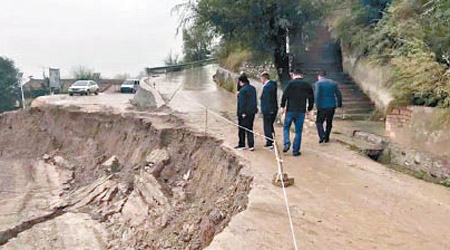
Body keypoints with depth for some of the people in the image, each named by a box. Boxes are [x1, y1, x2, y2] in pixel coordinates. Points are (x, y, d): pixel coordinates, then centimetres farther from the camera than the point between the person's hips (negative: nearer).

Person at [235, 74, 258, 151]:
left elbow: (242, 102, -19)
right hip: (252, 112, 7)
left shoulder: (242, 90, -17)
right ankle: (251, 145, 11)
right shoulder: (253, 88, 7)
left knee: (242, 129, 6)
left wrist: (242, 112, -17)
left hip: (244, 113, -7)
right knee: (250, 129, 13)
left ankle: (242, 145, 15)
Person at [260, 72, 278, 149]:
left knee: (267, 127, 0)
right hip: (274, 109, 9)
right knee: (270, 126, 20)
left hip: (268, 110, -9)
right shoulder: (273, 84, 10)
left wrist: (264, 110, -19)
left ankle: (269, 143, 5)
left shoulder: (267, 86, -19)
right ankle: (272, 141, 28)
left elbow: (266, 100, -22)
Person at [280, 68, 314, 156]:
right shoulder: (307, 85, 6)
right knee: (298, 131, 7)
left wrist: (282, 106, 1)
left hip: (290, 110, -2)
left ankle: (287, 144, -2)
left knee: (286, 127, 16)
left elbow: (285, 95, -8)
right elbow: (311, 98, 10)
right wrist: (309, 109, 20)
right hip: (301, 111, 2)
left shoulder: (291, 83, -4)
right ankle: (295, 151, 8)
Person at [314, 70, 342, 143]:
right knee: (329, 123, 16)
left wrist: (318, 107, -12)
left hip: (323, 107, -4)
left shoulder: (318, 83, -5)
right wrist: (339, 104, 24)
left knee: (319, 122, 8)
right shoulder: (333, 83, 9)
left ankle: (322, 136, -10)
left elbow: (317, 95, -14)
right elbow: (339, 94, 11)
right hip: (332, 106, 4)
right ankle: (327, 138, 21)